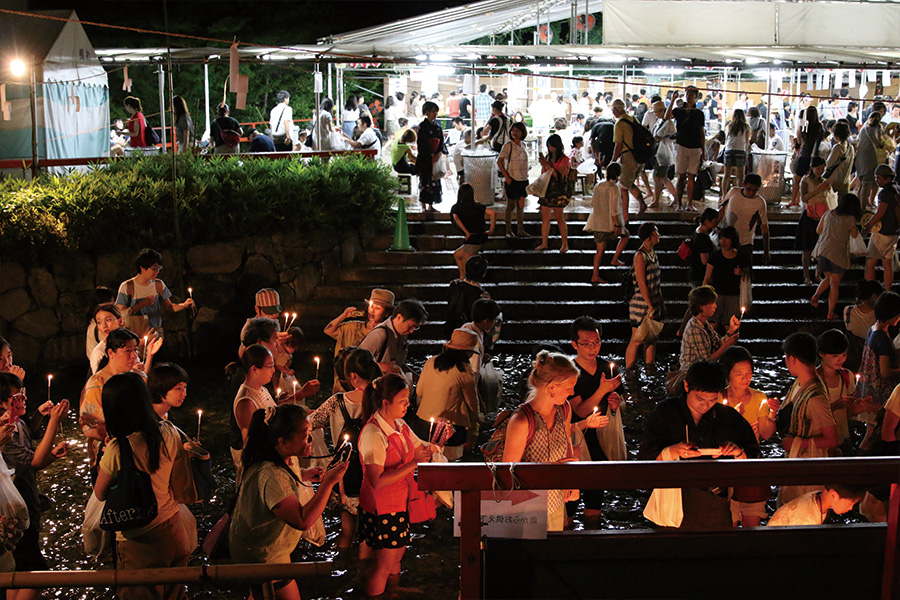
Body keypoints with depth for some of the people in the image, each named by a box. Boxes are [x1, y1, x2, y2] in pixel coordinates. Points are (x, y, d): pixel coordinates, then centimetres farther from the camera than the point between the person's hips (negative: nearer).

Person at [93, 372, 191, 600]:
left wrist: (104, 456, 3)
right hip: (174, 532, 5)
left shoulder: (118, 449, -25)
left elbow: (100, 494, -10)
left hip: (140, 542, -5)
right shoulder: (169, 433, -9)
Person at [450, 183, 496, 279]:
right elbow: (493, 213, -3)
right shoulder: (478, 206, 7)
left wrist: (467, 233, -21)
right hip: (481, 238, 7)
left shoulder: (456, 208, -4)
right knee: (456, 255, 24)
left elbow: (456, 218, -26)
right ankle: (462, 278, 25)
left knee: (466, 268, 3)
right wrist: (491, 230, 2)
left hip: (472, 240, -7)